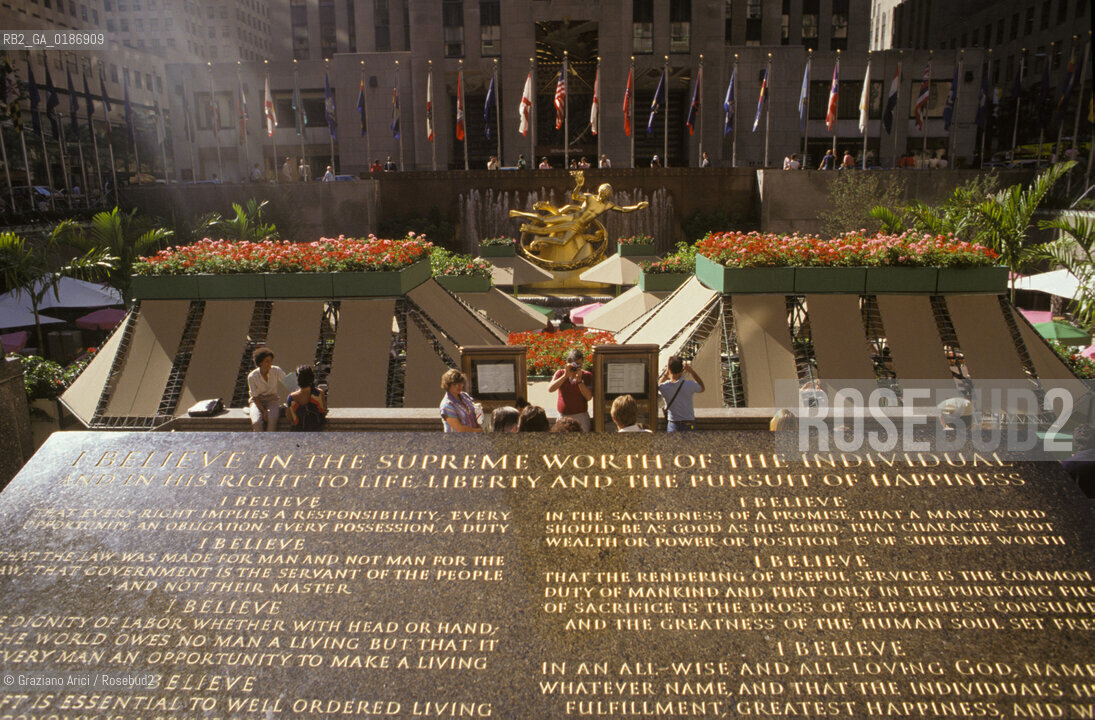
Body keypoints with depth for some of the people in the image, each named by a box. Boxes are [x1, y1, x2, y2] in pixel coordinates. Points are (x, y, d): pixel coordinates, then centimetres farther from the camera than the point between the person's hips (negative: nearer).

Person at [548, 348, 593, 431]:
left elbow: (589, 397, -10)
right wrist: (565, 376, -17)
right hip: (563, 416, 1)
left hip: (581, 416, -1)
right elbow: (550, 389, -11)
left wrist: (579, 379, -17)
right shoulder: (560, 373, 6)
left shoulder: (587, 375, 2)